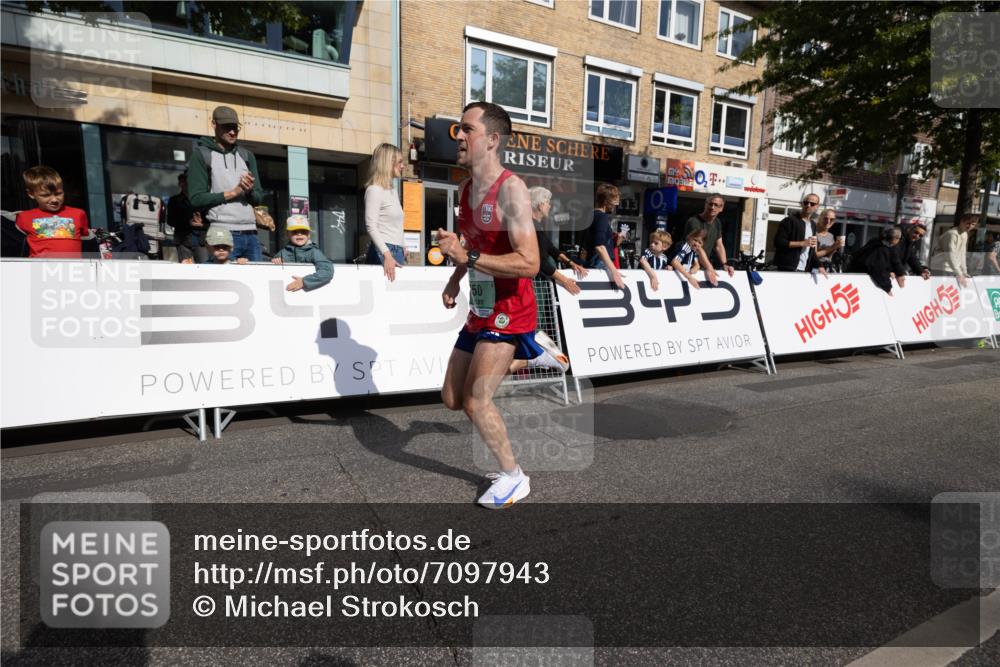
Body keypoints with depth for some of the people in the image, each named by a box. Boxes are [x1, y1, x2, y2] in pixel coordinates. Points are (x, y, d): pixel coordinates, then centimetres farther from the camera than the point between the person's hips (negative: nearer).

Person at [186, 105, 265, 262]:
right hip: (222, 234, -5)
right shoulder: (201, 154, 2)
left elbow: (259, 197, 14)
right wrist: (233, 192, -9)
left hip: (250, 233, 5)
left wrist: (250, 191, -8)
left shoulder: (247, 156, 18)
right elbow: (196, 198, -6)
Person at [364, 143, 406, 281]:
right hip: (383, 253, -8)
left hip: (396, 251, 8)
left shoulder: (392, 191, 21)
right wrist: (387, 255, -25)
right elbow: (371, 227, -15)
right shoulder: (374, 189, -5)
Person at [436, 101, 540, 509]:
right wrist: (455, 280, 10)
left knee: (475, 401, -11)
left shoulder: (510, 188, -17)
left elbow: (529, 263, -26)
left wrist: (467, 256, -30)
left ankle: (514, 478, 10)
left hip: (509, 311, -8)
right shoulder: (465, 189, 9)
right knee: (452, 399, 13)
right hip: (480, 311, 9)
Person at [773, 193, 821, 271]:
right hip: (787, 269, -7)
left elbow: (811, 250, 23)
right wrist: (802, 243, -16)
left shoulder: (813, 225, 19)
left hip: (804, 270, 7)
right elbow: (778, 242, -14)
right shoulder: (790, 221, -4)